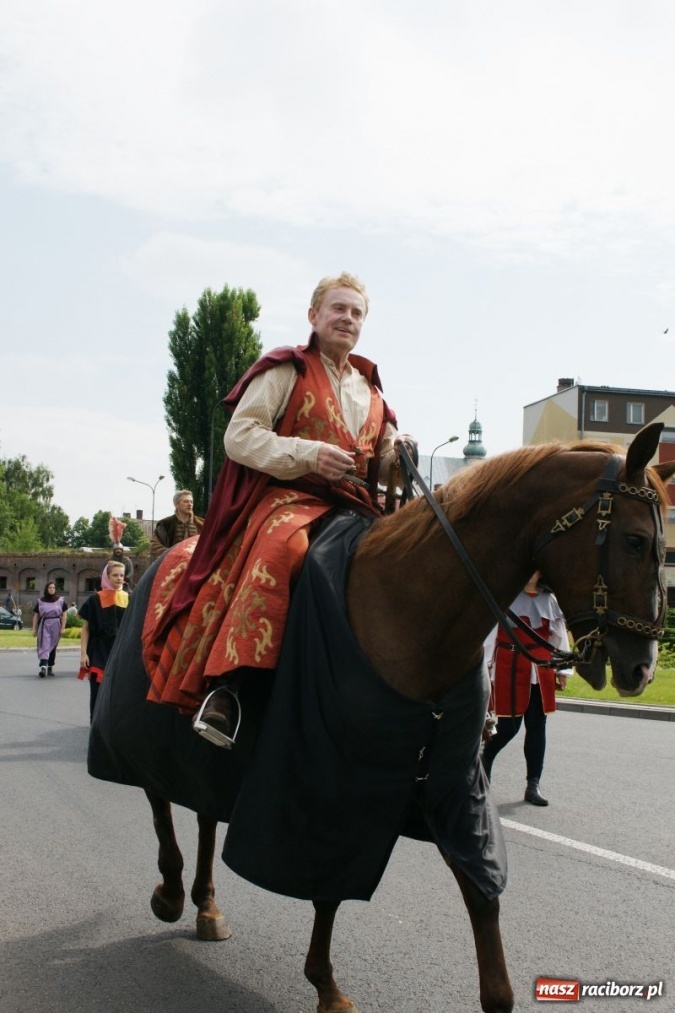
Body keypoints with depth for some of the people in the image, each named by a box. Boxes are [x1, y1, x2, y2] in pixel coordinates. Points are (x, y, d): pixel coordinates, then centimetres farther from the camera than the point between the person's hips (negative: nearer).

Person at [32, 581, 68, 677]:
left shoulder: (60, 600, 6)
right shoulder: (40, 601, 7)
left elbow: (63, 615, 4)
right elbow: (36, 615, 8)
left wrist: (63, 627, -3)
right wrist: (34, 629, 3)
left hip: (56, 625, 1)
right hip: (44, 625, -1)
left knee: (53, 646, 8)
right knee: (44, 646, -12)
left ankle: (50, 667, 17)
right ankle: (43, 666, -24)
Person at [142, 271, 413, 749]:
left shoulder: (370, 389, 23)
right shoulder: (286, 370, 5)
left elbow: (377, 470, 25)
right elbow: (240, 436, -6)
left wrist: (395, 456, 1)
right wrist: (307, 453, -18)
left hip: (352, 506, 7)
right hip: (285, 495, -6)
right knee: (283, 547, -37)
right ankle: (226, 686, -40)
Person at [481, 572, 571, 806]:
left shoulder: (549, 600, 9)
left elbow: (559, 635, 14)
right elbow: (490, 631, -6)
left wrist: (562, 669, 13)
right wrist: (485, 666, -9)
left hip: (540, 670, 5)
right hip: (509, 668, -4)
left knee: (537, 726, 5)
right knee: (509, 726, -4)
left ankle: (533, 785, 10)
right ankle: (485, 758, 26)